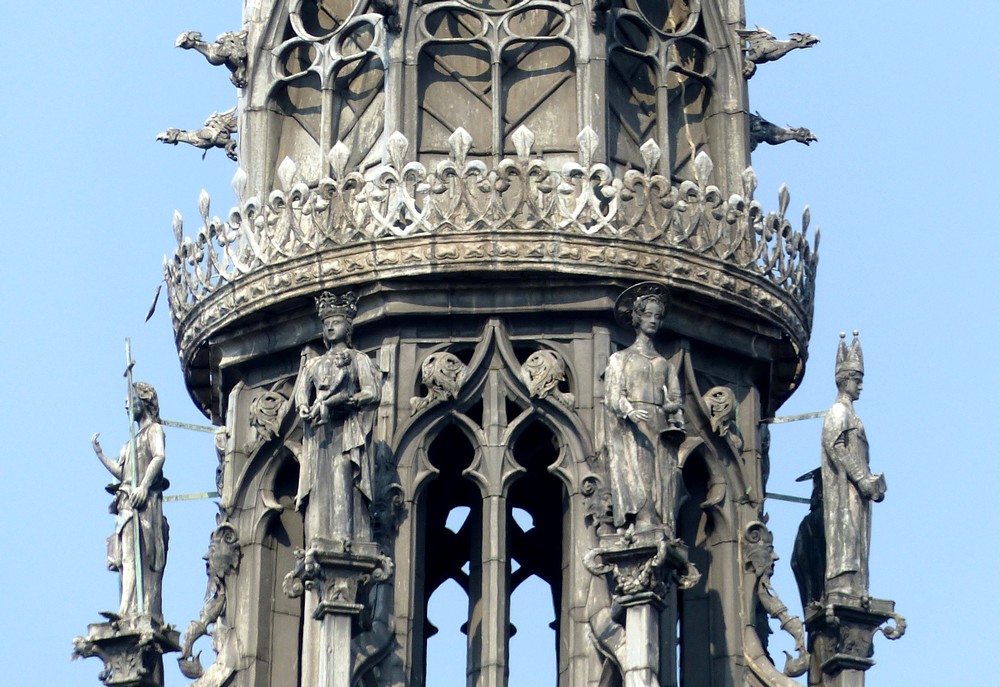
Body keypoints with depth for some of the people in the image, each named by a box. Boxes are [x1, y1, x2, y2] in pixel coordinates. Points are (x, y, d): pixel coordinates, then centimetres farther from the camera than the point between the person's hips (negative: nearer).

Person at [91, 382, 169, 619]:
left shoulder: (154, 430, 5)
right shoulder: (134, 441, 28)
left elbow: (159, 457, -14)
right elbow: (121, 473, 19)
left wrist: (144, 485, -25)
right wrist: (98, 452, 16)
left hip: (144, 502, -8)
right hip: (127, 504, 8)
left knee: (134, 556, -18)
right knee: (127, 558, -1)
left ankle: (131, 610, -28)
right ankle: (143, 613, -7)